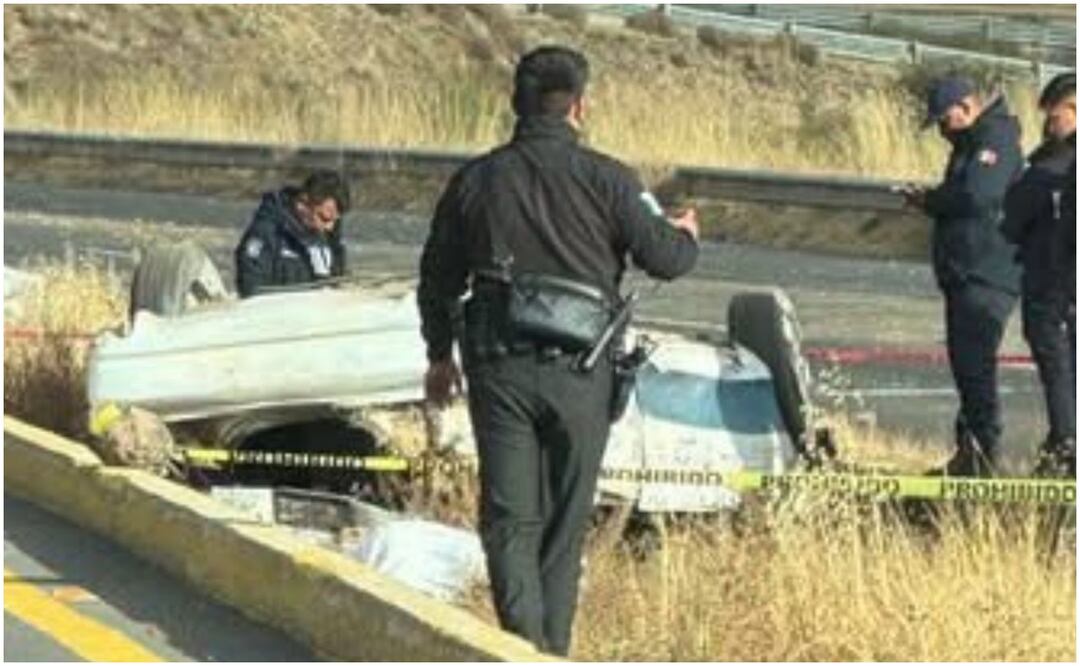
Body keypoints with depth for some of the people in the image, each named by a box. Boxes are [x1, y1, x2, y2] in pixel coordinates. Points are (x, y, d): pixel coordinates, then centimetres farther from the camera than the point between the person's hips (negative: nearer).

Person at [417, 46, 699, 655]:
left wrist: (441, 353, 29)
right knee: (565, 520, 10)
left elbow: (438, 278, 15)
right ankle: (554, 649, 13)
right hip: (579, 374, -1)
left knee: (509, 517, 1)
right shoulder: (606, 179, -4)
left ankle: (526, 646, -15)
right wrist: (688, 237, 22)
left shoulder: (476, 180, 6)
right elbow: (664, 258, -2)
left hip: (499, 369, 1)